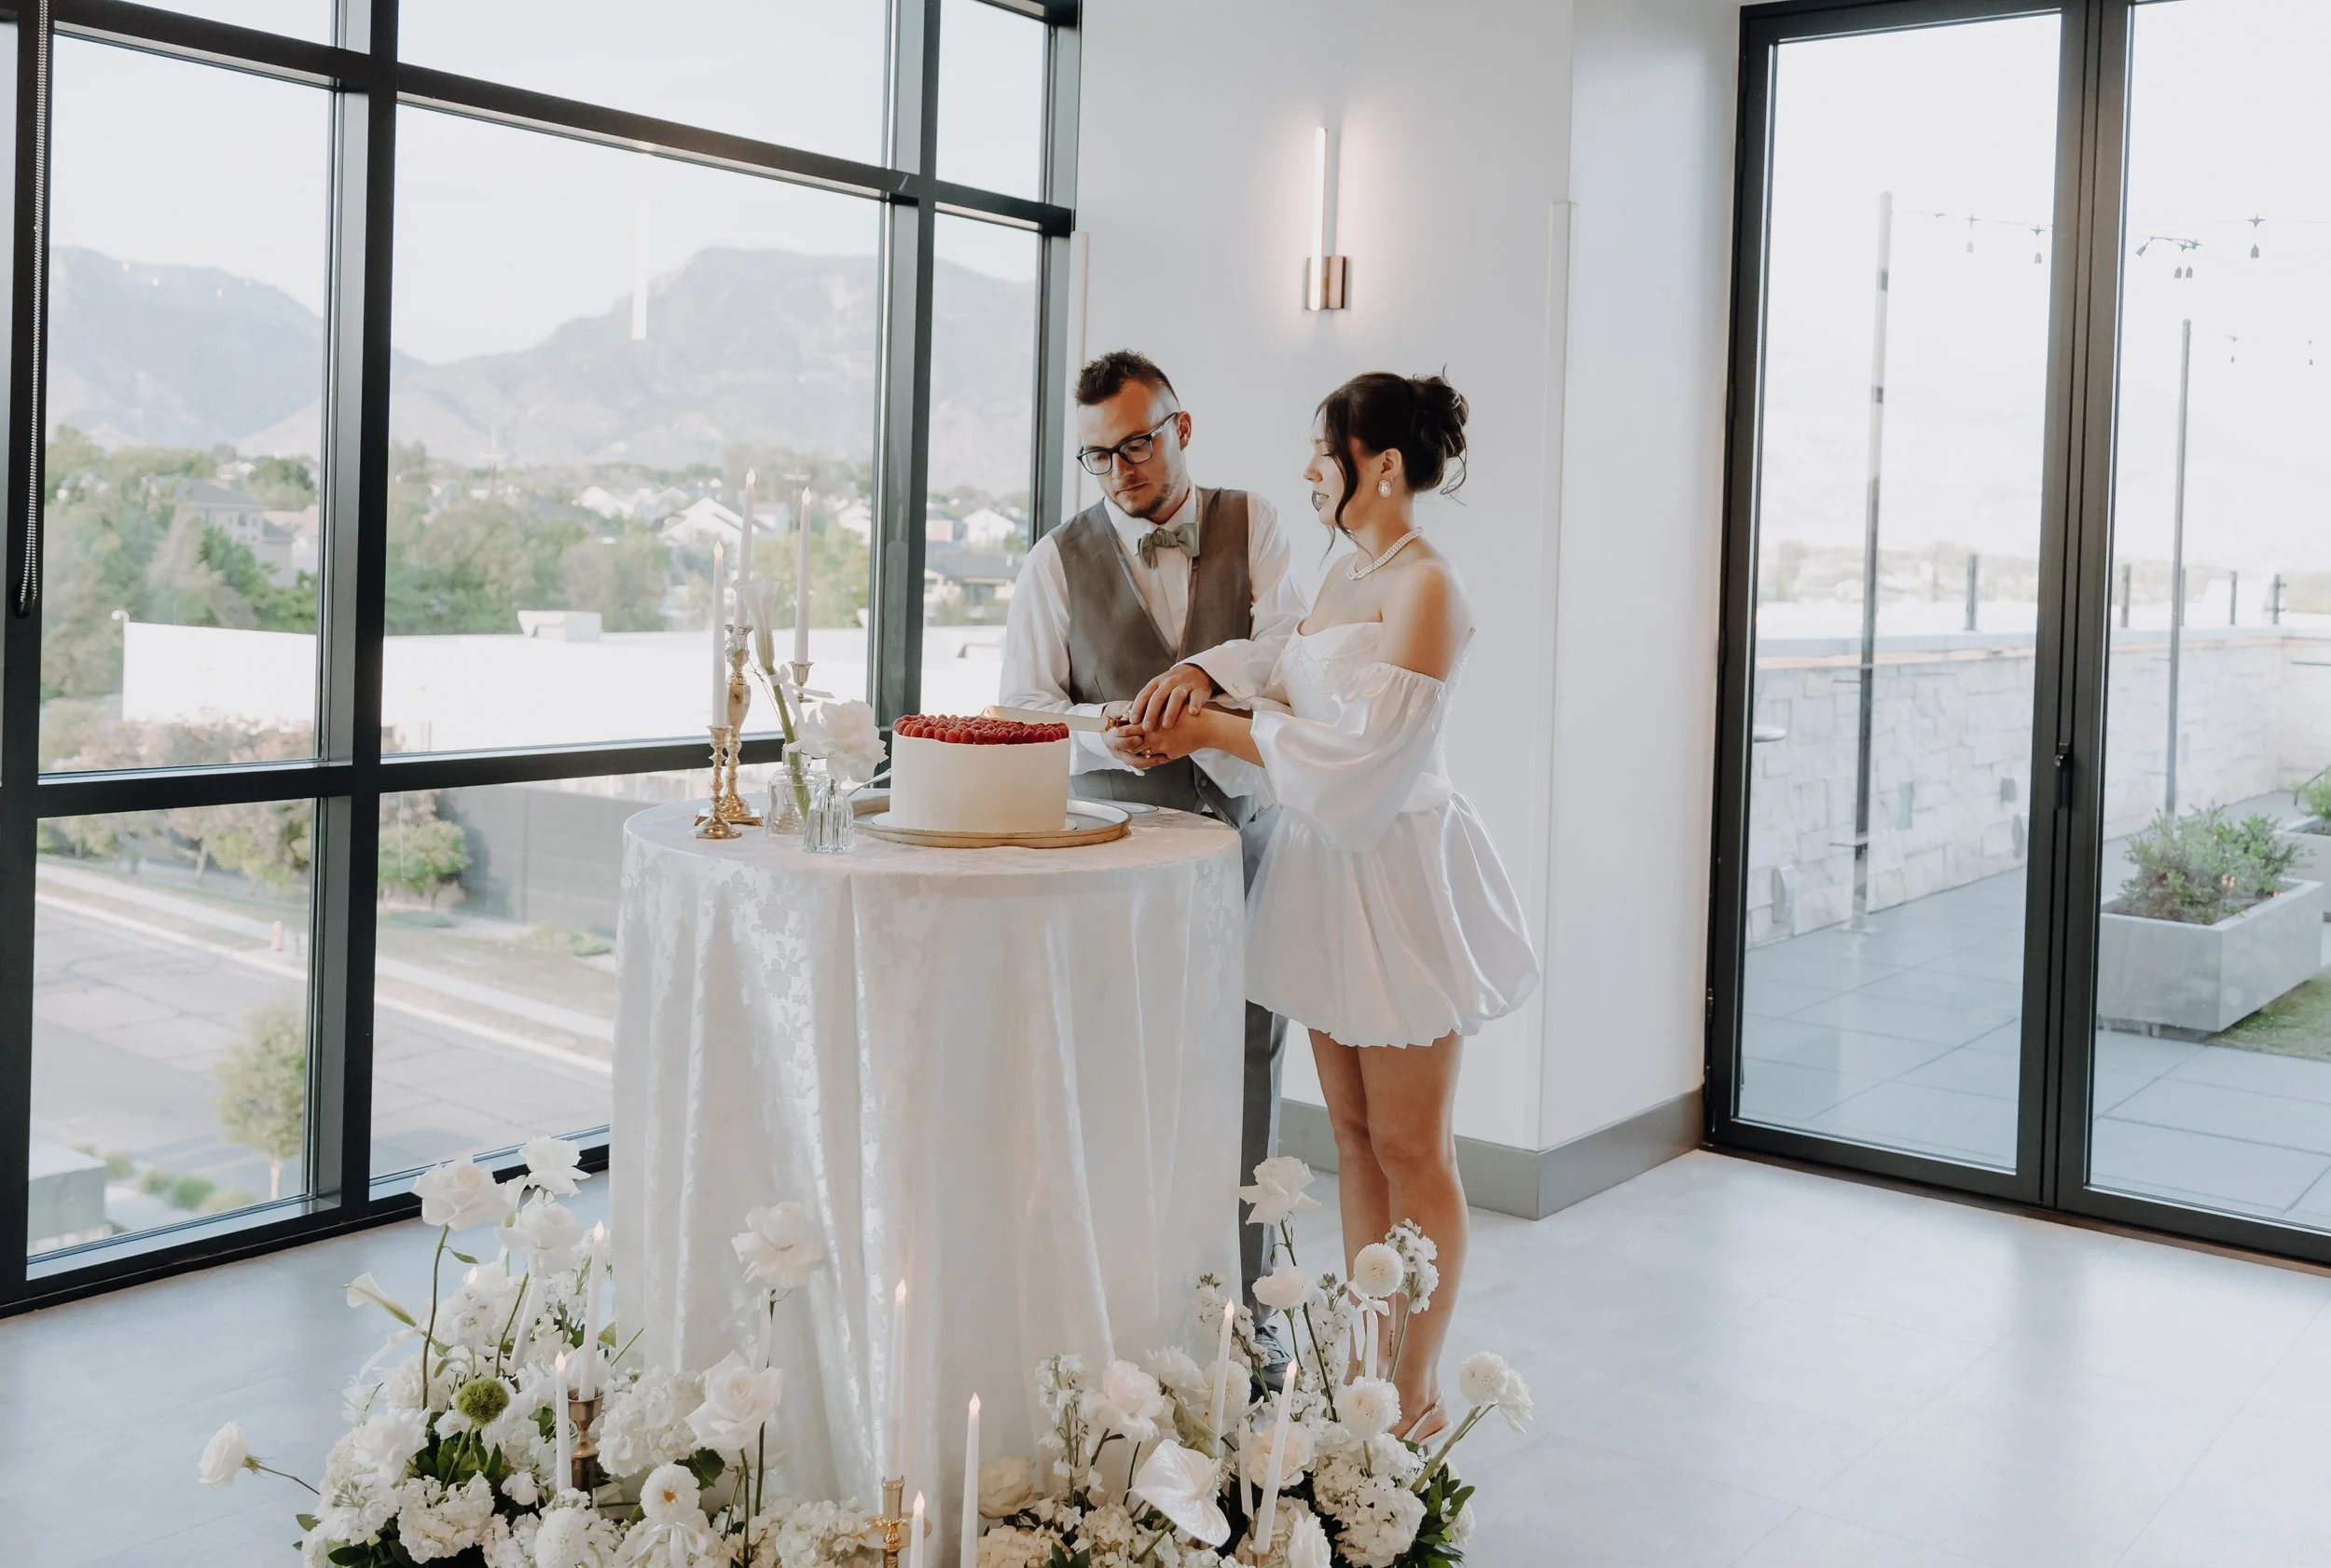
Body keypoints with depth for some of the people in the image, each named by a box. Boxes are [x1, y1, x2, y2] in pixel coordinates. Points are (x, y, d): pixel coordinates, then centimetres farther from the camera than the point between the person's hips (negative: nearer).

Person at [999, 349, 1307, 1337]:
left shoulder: (1251, 525, 7)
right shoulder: (1057, 561, 6)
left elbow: (1296, 642, -8)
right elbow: (1024, 709, 2)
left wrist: (1211, 669, -28)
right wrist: (1113, 731, -18)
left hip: (1243, 826, 1)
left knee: (1246, 1075, 7)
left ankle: (1242, 1314, 21)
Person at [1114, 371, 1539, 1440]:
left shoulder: (1425, 587, -15)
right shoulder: (1344, 573, 13)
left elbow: (1367, 760, -20)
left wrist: (1220, 729, -15)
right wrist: (1200, 713, 2)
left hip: (1395, 871, -9)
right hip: (1328, 869, 9)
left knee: (1411, 1149, 2)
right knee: (1354, 1134, 14)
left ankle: (1417, 1393, 13)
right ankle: (1365, 1363, 24)